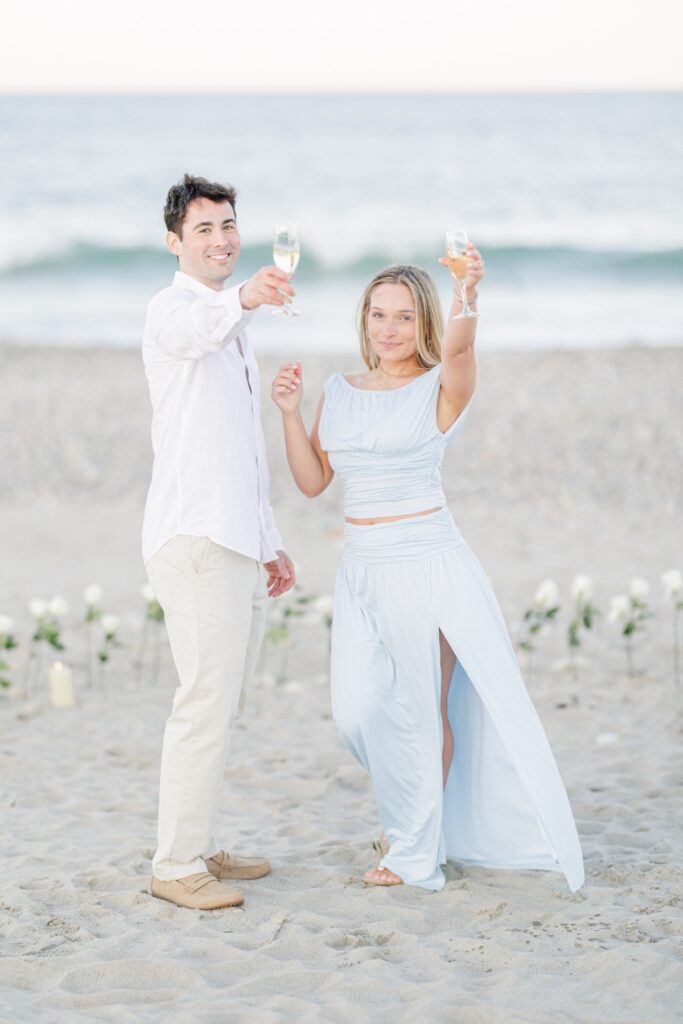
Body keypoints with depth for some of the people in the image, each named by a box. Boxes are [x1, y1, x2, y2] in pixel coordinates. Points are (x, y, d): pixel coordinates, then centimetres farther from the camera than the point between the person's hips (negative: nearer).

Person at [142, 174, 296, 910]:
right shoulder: (173, 309, -7)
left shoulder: (233, 331, 22)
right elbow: (190, 331, -36)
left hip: (236, 544, 9)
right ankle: (176, 866, -3)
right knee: (207, 703, -9)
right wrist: (242, 299, -57)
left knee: (223, 702, 13)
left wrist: (269, 543, 25)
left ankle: (197, 847, 22)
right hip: (195, 539, -9)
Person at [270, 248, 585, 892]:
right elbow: (312, 480, 10)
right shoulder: (339, 393, 11)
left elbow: (457, 348, -27)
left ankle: (417, 852, 20)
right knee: (358, 713, 3)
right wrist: (289, 411, -3)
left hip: (426, 567, -5)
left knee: (423, 711, 3)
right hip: (361, 572, 5)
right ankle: (409, 816, 32)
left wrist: (467, 297, -48)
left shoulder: (441, 387, -5)